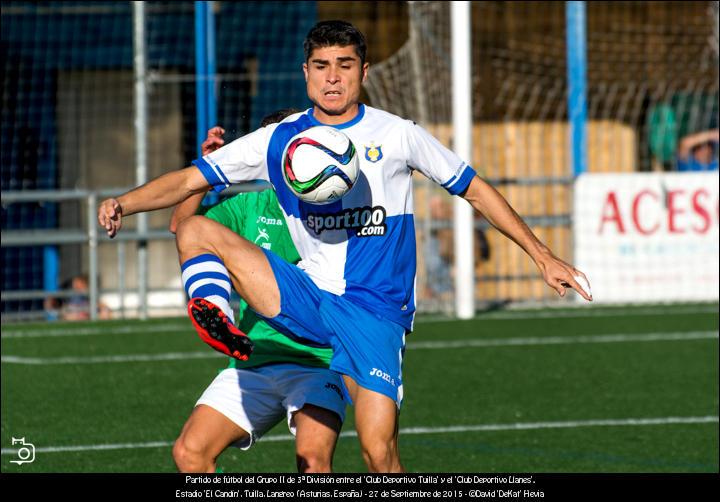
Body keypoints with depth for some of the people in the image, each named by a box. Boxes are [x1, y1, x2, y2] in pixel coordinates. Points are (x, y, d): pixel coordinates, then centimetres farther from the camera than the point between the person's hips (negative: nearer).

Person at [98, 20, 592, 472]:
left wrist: (543, 256, 11)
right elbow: (190, 180, 5)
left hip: (375, 310, -3)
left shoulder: (397, 136, 2)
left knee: (379, 449, -18)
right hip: (307, 298, 3)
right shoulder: (278, 140, 6)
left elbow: (474, 189, 11)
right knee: (196, 231, -14)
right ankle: (214, 317, -36)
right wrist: (123, 203, -12)